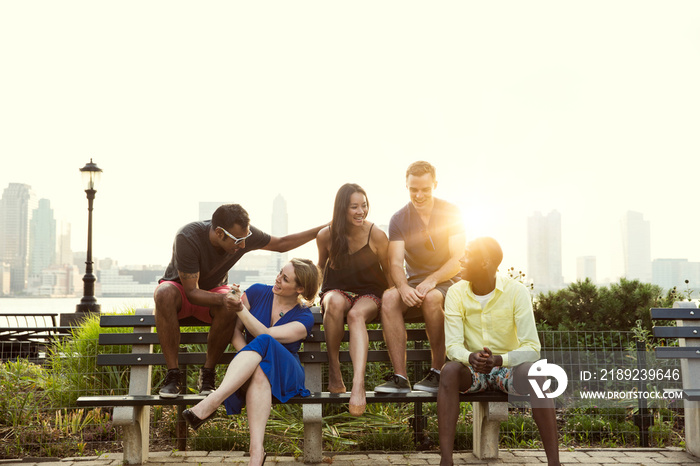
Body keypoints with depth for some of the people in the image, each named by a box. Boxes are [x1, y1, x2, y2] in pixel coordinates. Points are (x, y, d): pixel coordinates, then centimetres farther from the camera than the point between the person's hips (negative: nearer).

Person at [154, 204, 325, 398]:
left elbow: (281, 243, 0)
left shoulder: (243, 233, -18)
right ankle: (172, 375, -34)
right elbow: (191, 293, -31)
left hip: (213, 290, 3)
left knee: (230, 306, -35)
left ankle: (208, 373, -17)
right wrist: (221, 298, -50)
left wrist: (323, 229, -4)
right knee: (164, 293, -40)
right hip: (180, 290, -3)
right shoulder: (188, 238, -32)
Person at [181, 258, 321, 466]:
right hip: (244, 371, 2)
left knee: (264, 343, -37)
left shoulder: (304, 318, -2)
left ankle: (208, 405, -50)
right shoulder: (258, 292, 7)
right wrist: (248, 357, -13)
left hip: (285, 374, -2)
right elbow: (234, 328, 5)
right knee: (258, 372, -38)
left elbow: (266, 335, -16)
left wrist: (241, 309, -22)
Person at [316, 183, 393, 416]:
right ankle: (334, 369, -26)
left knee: (356, 315, -37)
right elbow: (320, 266, 15)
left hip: (369, 294, -1)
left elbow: (388, 272, 1)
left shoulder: (376, 235, -9)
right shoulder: (326, 236, -4)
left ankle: (358, 384, -53)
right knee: (335, 302, -38)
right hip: (336, 290, 1)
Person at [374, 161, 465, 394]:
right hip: (414, 284, 2)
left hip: (448, 283, -2)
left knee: (431, 297, -37)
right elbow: (395, 263, -8)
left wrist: (431, 281, -26)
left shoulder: (451, 213, -1)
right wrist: (403, 287, -31)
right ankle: (400, 377, -32)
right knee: (389, 298, -30)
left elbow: (458, 260, -9)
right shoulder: (399, 219, 3)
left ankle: (437, 372, -24)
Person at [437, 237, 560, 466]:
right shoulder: (456, 293, -8)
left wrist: (499, 359, -38)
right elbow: (452, 346, -14)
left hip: (509, 367, -1)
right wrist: (471, 357, -38)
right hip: (472, 369, 1)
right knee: (450, 369, -31)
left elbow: (532, 348, -20)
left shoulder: (516, 292, -14)